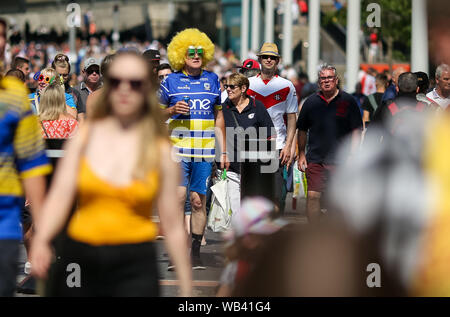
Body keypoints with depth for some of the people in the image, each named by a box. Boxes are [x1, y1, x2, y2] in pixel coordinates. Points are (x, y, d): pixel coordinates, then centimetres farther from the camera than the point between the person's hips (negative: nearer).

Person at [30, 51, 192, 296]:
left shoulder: (160, 150, 2)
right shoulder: (85, 136, 5)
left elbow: (172, 224, 4)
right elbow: (60, 195, -4)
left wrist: (186, 288, 4)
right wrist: (41, 242, -22)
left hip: (135, 267, -2)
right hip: (79, 257, 2)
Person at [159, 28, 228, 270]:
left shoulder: (212, 80, 11)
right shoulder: (171, 81, 4)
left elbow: (219, 117, 17)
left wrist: (223, 150, 14)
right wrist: (172, 110, -11)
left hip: (204, 151, 2)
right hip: (178, 148, -2)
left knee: (199, 201, 2)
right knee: (178, 196, -13)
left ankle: (195, 253, 8)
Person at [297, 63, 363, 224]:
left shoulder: (347, 101, 2)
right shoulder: (311, 102, 7)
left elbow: (356, 130, 3)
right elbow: (302, 130, 16)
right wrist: (301, 154, 10)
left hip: (341, 160, -1)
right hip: (315, 159, 1)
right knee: (313, 196, -9)